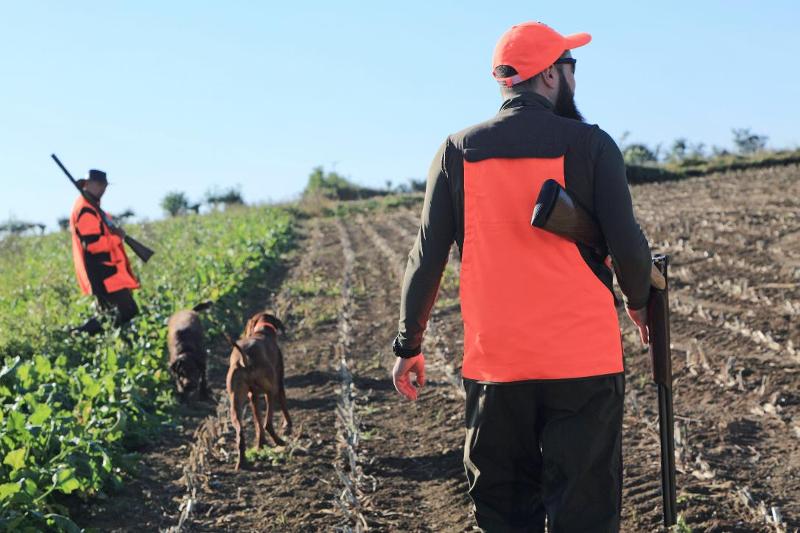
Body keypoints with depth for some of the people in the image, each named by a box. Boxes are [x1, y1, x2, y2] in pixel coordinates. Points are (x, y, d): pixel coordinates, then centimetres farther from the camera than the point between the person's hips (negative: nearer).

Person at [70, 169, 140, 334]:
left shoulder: (90, 207, 18)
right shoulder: (85, 210, -15)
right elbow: (93, 243, -24)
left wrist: (114, 232, 4)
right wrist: (117, 237, -12)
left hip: (105, 271, 11)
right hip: (103, 274, -11)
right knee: (128, 312, -14)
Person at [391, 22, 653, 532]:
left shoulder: (459, 151, 2)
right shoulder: (589, 144, -4)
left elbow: (428, 257, 1)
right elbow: (626, 245, -7)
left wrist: (409, 345, 11)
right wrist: (640, 302, 14)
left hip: (495, 365, 2)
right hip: (584, 362, -2)